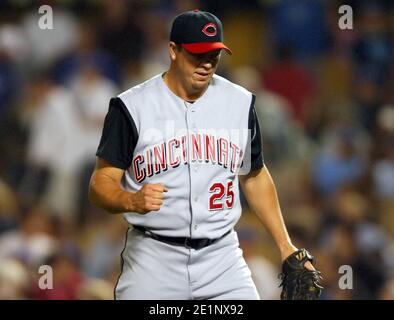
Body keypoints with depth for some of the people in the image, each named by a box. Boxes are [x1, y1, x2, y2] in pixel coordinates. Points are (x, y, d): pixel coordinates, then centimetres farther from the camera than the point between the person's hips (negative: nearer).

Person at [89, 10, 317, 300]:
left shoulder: (240, 103, 7)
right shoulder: (131, 107, -5)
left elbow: (255, 176, 19)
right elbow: (101, 184, -6)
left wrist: (285, 245, 13)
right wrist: (131, 201, -28)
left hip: (222, 257, 3)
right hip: (153, 259, -2)